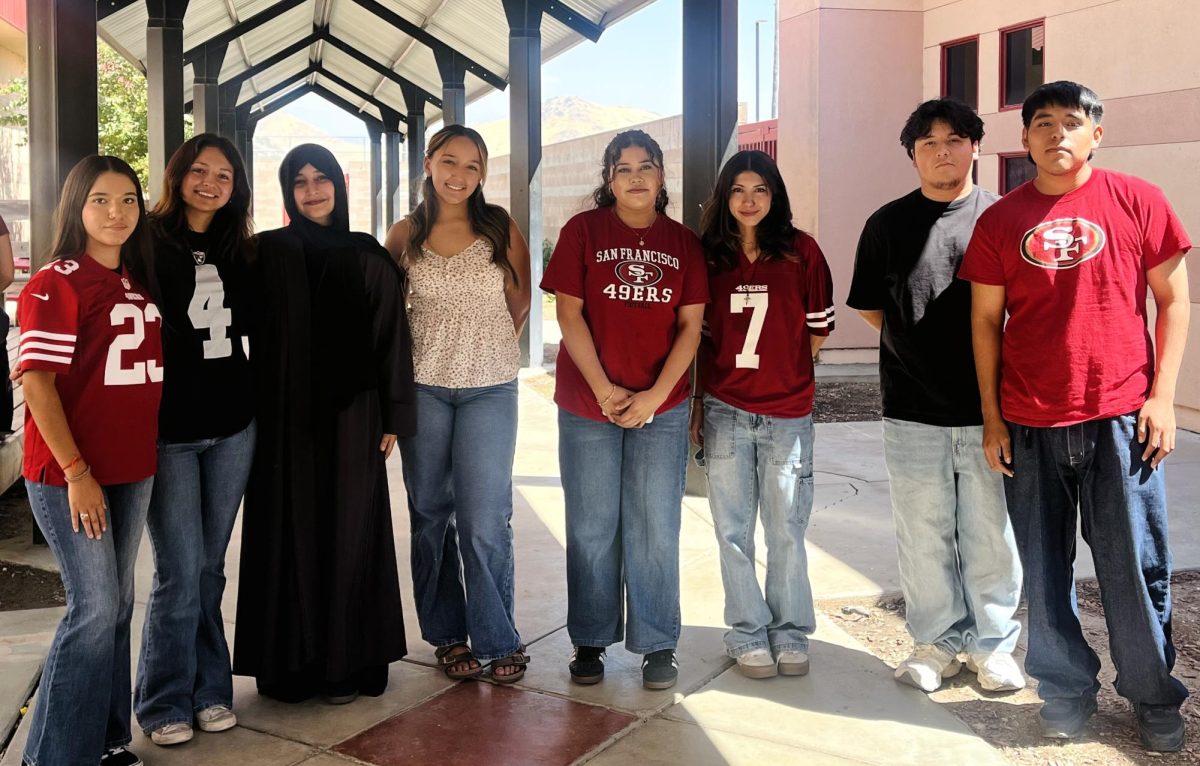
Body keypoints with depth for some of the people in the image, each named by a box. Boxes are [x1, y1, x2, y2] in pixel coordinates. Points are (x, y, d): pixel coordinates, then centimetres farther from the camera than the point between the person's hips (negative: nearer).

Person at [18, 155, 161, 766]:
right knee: (95, 607, -4)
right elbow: (36, 382, -14)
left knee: (117, 605, 13)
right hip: (70, 474, -7)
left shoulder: (138, 285, 11)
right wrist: (76, 472, -17)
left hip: (133, 470, 7)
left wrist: (148, 454, 11)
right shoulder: (55, 284, -10)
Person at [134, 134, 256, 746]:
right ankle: (165, 702, 16)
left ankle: (210, 689, 24)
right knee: (179, 571, -2)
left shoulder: (238, 250, 10)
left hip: (232, 425, 4)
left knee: (209, 565, 12)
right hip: (165, 428, -4)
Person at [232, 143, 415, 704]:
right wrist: (255, 412, -5)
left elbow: (391, 337, 4)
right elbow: (252, 332, 1)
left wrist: (393, 416, 0)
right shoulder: (268, 252, 4)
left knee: (348, 532, 4)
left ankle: (346, 663, 15)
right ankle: (289, 663, 16)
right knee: (289, 532, 4)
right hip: (285, 416, 0)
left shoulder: (368, 257, 5)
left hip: (350, 415, 0)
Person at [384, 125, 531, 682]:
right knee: (430, 513, 9)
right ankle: (448, 634, 23)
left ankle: (497, 639, 11)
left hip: (490, 389, -2)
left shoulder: (501, 229, -1)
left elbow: (520, 302, 9)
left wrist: (487, 348, 8)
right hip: (423, 386, 2)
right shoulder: (406, 234, 3)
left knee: (485, 520, -4)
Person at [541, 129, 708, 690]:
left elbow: (691, 327, 2)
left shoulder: (683, 243, 6)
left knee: (656, 527, 6)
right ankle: (590, 641, 20)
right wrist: (604, 389, -10)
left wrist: (654, 396, -9)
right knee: (592, 528, 6)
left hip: (662, 407, 1)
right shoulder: (584, 230, 1)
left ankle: (657, 645, 17)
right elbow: (568, 314, -4)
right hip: (587, 404, -1)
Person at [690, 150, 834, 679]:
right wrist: (697, 404, 5)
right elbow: (700, 335, 8)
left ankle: (790, 633, 22)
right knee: (733, 531, 7)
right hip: (724, 411, 1)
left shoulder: (801, 251, 0)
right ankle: (748, 635, 20)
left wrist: (780, 370, 7)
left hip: (787, 412, -1)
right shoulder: (709, 255, 4)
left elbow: (818, 328, 6)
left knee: (786, 530, 7)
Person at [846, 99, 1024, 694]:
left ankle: (993, 644, 24)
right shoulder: (888, 224, 6)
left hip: (989, 411, -1)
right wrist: (917, 352, 4)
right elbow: (872, 310, 11)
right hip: (914, 414, 1)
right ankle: (937, 642, 24)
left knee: (992, 535, 7)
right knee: (923, 536, 8)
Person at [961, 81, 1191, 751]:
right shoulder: (999, 222, 5)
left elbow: (1173, 300, 4)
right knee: (1046, 570, 9)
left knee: (1136, 569, 6)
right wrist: (992, 417, 4)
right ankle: (1067, 690, 27)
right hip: (1031, 424, 2)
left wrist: (1162, 395, -3)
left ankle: (1155, 698, 26)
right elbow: (986, 320, 7)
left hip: (1121, 418, -1)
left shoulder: (1139, 202, 2)